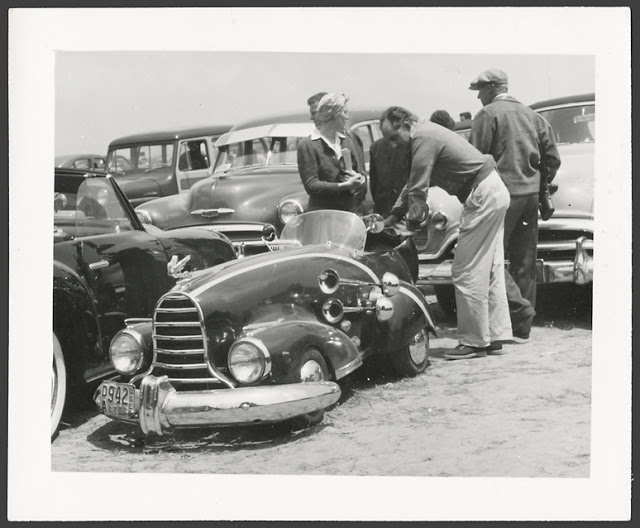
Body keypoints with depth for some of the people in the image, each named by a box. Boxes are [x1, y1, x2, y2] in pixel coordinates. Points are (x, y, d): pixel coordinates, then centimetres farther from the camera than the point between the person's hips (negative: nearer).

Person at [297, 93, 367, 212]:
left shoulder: (346, 142, 15)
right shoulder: (308, 145, -5)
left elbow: (361, 175, 20)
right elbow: (311, 186, -12)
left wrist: (358, 179, -4)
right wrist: (344, 186, -18)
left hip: (350, 211, 5)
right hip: (322, 215, -5)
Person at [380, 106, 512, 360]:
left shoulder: (423, 139, -15)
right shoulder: (428, 133, 17)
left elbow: (418, 189, -17)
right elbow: (413, 184, 22)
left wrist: (412, 225, -7)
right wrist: (391, 218, 18)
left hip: (482, 198, -11)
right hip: (494, 193, 11)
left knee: (466, 273, -6)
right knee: (491, 270, 13)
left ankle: (474, 342, 0)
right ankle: (494, 337, 19)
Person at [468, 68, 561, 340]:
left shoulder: (488, 114, -4)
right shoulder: (531, 115, 16)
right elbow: (553, 159, 14)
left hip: (503, 193, -7)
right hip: (532, 193, 7)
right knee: (524, 261, 10)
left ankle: (520, 306, -17)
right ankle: (522, 326, 15)